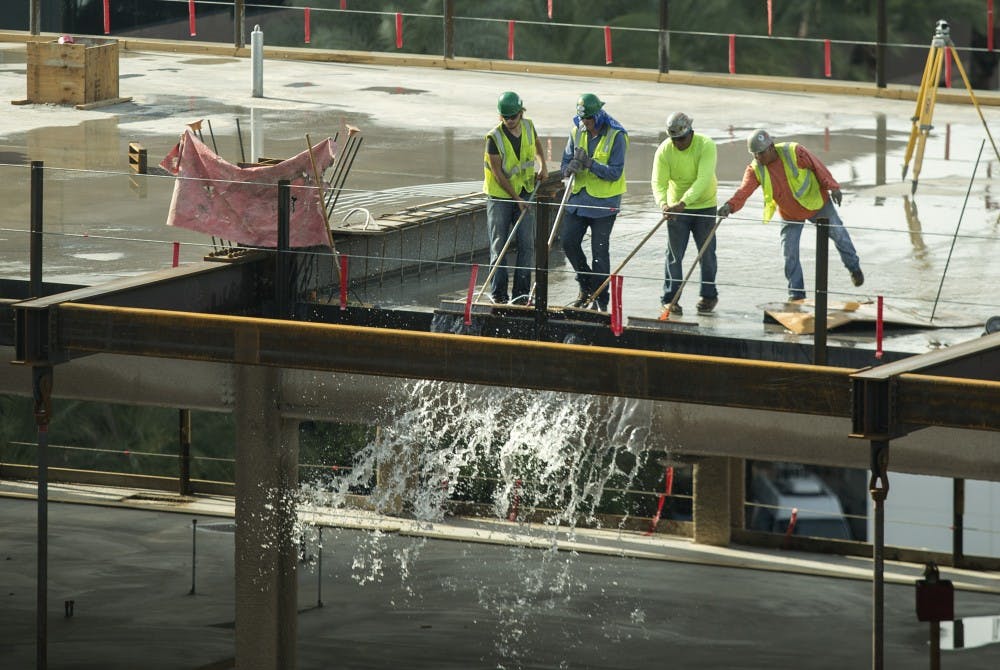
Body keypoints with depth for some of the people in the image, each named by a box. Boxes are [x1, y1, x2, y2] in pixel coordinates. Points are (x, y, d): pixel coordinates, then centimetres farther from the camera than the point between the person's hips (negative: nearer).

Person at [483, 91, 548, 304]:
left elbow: (537, 146, 23)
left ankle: (522, 292, 4)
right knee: (499, 245, 0)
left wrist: (543, 165, 6)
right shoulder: (494, 137, -17)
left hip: (525, 193, 4)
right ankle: (498, 292, 8)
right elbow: (498, 173, -16)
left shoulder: (528, 127, -1)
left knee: (527, 245, -1)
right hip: (499, 196, -4)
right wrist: (516, 199, -16)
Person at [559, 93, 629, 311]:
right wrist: (570, 168, -19)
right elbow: (566, 160, 6)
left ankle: (600, 299, 8)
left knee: (600, 251, -2)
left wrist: (589, 163, -28)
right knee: (569, 243, 4)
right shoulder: (577, 132, 4)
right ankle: (586, 285, 25)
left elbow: (615, 172, -17)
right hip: (578, 197, 6)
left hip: (604, 202, -5)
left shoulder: (616, 136, -13)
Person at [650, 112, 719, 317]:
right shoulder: (664, 150, -14)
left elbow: (703, 179, -32)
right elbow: (659, 182, -20)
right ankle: (670, 298, 2)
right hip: (676, 207, 1)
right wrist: (663, 204, -42)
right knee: (674, 253, -3)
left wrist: (683, 202, -44)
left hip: (704, 205, -1)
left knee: (707, 252, 6)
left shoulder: (706, 146, -21)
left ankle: (709, 295, 21)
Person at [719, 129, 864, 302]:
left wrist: (832, 187, -25)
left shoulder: (794, 152, -26)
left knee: (838, 234, 15)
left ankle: (854, 267, 40)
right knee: (790, 253, -3)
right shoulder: (755, 169, -19)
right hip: (790, 214, 2)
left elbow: (818, 167, -18)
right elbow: (744, 190, -31)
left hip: (816, 202, -2)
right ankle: (796, 293, 10)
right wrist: (730, 206, -49)